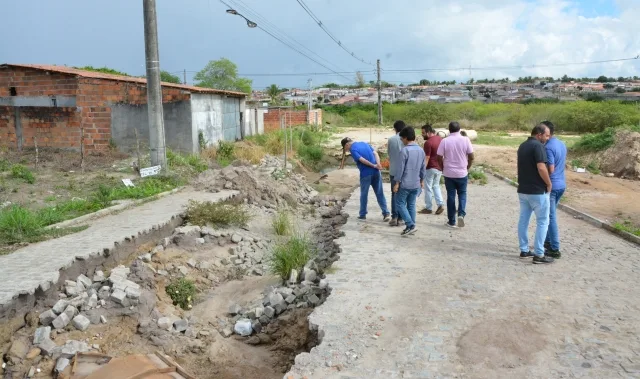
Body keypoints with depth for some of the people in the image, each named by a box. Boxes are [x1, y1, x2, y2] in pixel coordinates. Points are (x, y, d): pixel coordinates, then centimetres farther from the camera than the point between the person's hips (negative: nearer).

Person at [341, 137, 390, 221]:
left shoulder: (352, 149, -7)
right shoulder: (364, 143, 14)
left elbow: (362, 160, -17)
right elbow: (375, 153, 4)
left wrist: (374, 166, -8)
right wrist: (378, 164, -9)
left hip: (366, 174, -5)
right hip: (376, 172, 5)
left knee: (364, 194, 10)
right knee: (380, 194, 9)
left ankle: (362, 214, 20)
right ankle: (386, 213, 5)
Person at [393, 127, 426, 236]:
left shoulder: (405, 150, -15)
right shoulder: (421, 150, 6)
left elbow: (401, 168, -15)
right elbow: (423, 168, 12)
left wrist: (397, 183, -9)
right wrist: (422, 180, 23)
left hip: (405, 183, -6)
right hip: (416, 184, 7)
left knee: (401, 204, 4)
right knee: (411, 205, 14)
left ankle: (411, 225, -5)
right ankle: (411, 227, 16)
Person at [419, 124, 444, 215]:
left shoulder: (428, 142, -18)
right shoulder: (440, 139, 7)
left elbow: (427, 158, -20)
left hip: (431, 168, -8)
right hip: (440, 167, 8)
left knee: (428, 188, 4)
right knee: (436, 186, 20)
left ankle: (428, 208, 11)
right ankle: (440, 204, 9)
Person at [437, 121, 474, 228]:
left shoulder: (444, 141, -7)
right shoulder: (465, 140, -6)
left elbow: (439, 158, -7)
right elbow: (471, 157, -4)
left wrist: (443, 169, 10)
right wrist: (467, 167, 12)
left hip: (449, 174, 0)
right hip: (462, 173, 0)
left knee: (451, 196, 8)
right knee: (462, 194, 16)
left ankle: (451, 221, 12)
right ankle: (461, 214, -5)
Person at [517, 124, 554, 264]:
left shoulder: (522, 146, 12)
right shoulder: (538, 146, -16)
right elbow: (541, 168, -24)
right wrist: (549, 184, -12)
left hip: (523, 190, 8)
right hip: (537, 191, -8)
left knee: (523, 220, 12)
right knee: (542, 222, 0)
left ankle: (524, 250, 20)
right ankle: (539, 255, 1)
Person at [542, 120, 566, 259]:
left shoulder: (548, 147, -19)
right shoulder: (562, 144, 10)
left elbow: (550, 170, -21)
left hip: (551, 186, -9)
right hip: (561, 184, 9)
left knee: (550, 217, -3)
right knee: (550, 215, 21)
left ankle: (555, 249, 0)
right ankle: (548, 241, 31)